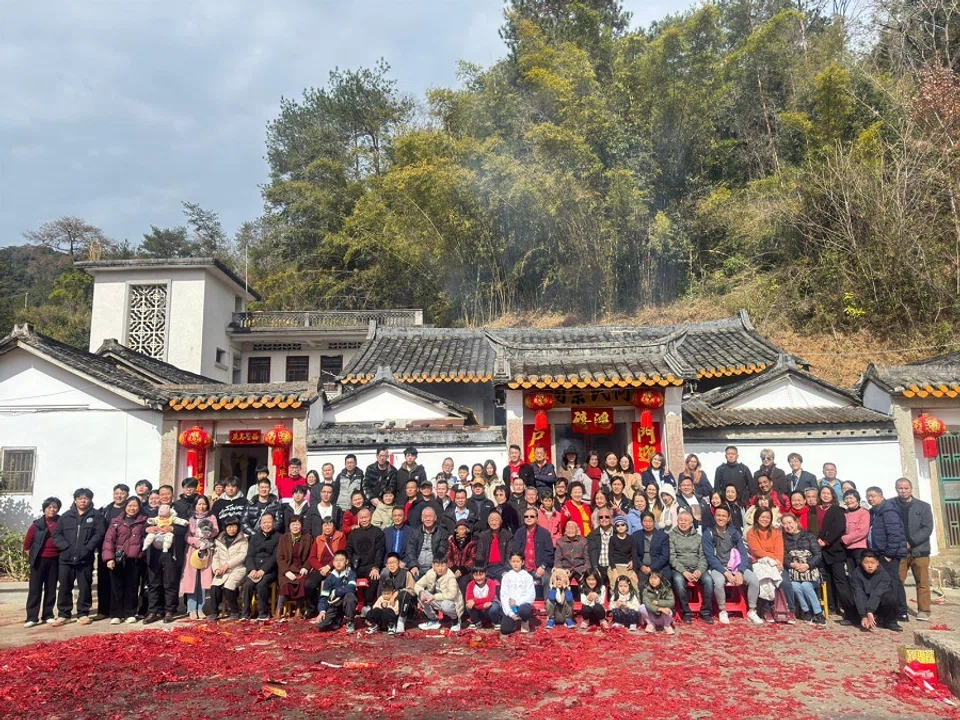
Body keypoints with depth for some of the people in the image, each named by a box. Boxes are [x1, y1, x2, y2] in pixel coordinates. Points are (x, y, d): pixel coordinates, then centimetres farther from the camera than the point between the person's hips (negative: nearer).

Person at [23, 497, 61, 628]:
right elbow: (27, 540, 6)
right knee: (35, 589, -1)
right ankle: (32, 617, 0)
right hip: (39, 559, -1)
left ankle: (48, 615, 16)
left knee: (51, 589, 8)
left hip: (55, 560, 1)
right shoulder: (37, 524, -3)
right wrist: (28, 551, 6)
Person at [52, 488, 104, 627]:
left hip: (85, 559, -2)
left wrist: (88, 548, -15)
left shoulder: (95, 516, 2)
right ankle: (63, 614, 17)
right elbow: (56, 533, 6)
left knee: (85, 587, 4)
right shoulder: (66, 516, 9)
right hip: (66, 558, 2)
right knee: (64, 587, 7)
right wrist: (65, 546, -8)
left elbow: (99, 533, -6)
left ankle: (83, 614, 14)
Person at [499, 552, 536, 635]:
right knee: (505, 630, -17)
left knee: (523, 610, -38)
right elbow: (503, 596, -2)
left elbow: (531, 595, -6)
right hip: (510, 606, 2)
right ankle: (515, 621, 17)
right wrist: (510, 612, -13)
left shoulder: (527, 576, 1)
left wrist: (517, 602, -15)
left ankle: (525, 622, -2)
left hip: (523, 604, -1)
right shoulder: (506, 576, 5)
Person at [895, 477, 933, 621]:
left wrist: (910, 542, -14)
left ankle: (923, 610, 14)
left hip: (919, 550, 0)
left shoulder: (923, 506, 3)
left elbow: (927, 528, -5)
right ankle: (899, 610, 12)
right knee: (897, 581, 2)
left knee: (922, 582, 5)